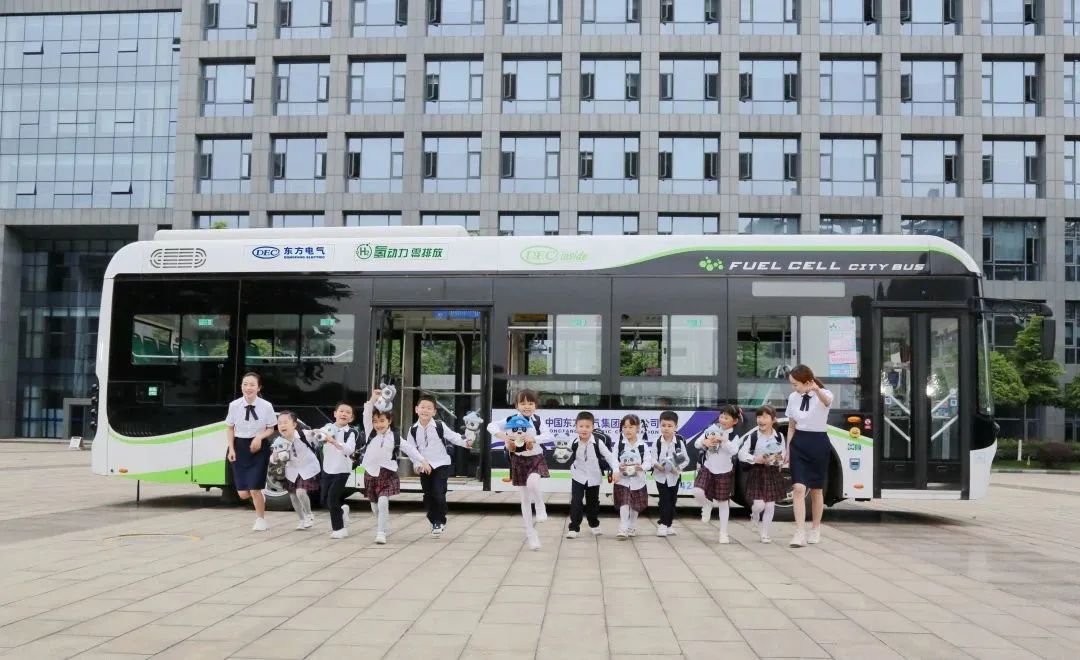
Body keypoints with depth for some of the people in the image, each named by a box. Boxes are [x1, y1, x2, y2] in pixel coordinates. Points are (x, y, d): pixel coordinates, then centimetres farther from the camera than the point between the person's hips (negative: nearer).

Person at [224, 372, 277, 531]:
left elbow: (271, 429, 2)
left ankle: (261, 520, 21)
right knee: (243, 493, 2)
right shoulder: (234, 405, -8)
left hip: (259, 447, -2)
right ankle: (260, 498, 39)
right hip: (240, 447, 2)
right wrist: (231, 449, -5)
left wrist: (260, 437, -16)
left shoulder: (266, 406, -11)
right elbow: (229, 428, 4)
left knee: (254, 490, -5)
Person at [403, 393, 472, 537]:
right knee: (428, 496, 9)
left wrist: (465, 443, -26)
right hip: (424, 467, 3)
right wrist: (417, 463, -8)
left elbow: (453, 436, -9)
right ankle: (434, 522, 24)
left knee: (439, 494, -11)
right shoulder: (413, 429, -3)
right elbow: (410, 448, 2)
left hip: (441, 465, -3)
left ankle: (440, 522, 5)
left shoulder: (439, 426, -10)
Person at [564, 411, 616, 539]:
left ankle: (594, 525, 37)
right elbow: (568, 456, 4)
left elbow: (609, 456, -18)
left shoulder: (598, 442, -20)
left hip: (594, 477, 0)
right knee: (576, 502, -7)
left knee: (593, 502, 16)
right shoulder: (574, 443, -14)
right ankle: (573, 528, 0)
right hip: (578, 476, 0)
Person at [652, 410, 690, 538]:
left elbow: (686, 459, -6)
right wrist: (657, 465, -27)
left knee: (672, 500, 11)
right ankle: (663, 524, 5)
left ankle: (669, 524, 25)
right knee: (664, 500, -4)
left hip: (674, 476, 1)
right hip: (660, 475, -1)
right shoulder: (658, 442, -10)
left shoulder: (680, 442, -12)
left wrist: (678, 468, -22)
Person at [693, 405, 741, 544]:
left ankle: (723, 533, 18)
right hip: (707, 468, 2)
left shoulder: (734, 436, -7)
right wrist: (705, 442, -20)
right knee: (698, 492, -21)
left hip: (724, 472, -2)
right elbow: (696, 443, 0)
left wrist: (723, 440, -34)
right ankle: (707, 505, 14)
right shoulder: (711, 429, 0)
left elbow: (734, 450, -25)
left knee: (722, 502, 7)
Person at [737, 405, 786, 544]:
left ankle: (765, 534, 16)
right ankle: (754, 517, 25)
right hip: (757, 472, -2)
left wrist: (778, 458, -12)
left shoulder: (778, 437, 0)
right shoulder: (752, 436, -8)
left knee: (770, 505, 4)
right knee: (759, 504, -11)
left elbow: (783, 455, 9)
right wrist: (756, 459, -21)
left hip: (773, 472, 2)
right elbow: (742, 454, -9)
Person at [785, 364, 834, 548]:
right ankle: (800, 533, -11)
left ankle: (816, 530, 26)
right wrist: (788, 450, 8)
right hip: (798, 443, 3)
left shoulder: (823, 395, -11)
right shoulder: (793, 398, 2)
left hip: (818, 443, -3)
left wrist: (817, 390, -60)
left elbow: (827, 401, -38)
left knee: (816, 490, 9)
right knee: (798, 488, -11)